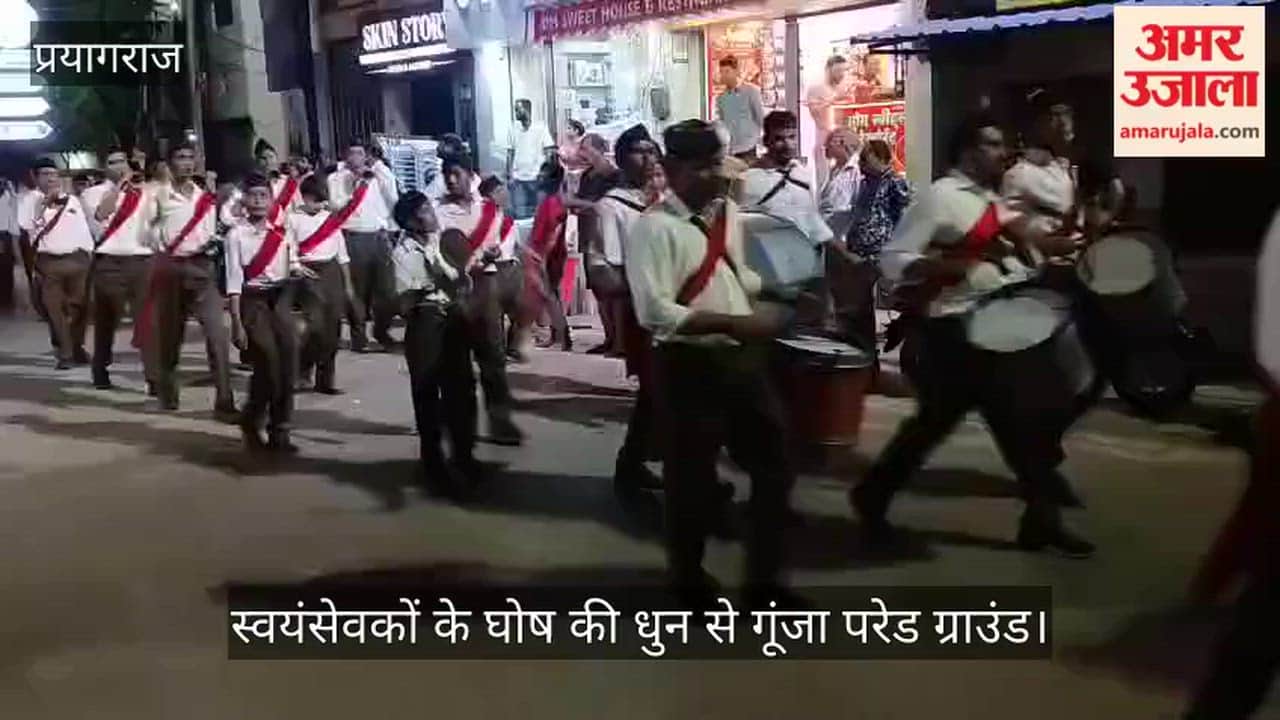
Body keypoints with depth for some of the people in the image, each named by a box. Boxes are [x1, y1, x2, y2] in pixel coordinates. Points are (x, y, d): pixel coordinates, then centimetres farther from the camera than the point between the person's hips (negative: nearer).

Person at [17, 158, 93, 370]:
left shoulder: (72, 200, 14)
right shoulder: (31, 201, 3)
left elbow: (83, 227, 15)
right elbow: (26, 225, -15)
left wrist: (90, 254, 10)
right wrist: (44, 203, -15)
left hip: (77, 259, 3)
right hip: (49, 262, -2)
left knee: (79, 306, 5)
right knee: (55, 309, -2)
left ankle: (78, 348, 21)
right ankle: (65, 353, 5)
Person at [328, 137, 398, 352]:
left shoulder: (376, 176, 14)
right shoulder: (337, 178, 3)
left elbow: (393, 199, 4)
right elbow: (336, 205, -7)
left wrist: (378, 175, -2)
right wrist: (353, 187, -12)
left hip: (379, 236, 3)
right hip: (353, 238, -3)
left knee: (384, 286, 6)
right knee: (357, 288, -1)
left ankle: (382, 331, 22)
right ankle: (358, 336, 8)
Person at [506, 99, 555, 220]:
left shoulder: (541, 128, -2)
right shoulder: (513, 129, 5)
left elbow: (549, 152, -1)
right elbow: (510, 153, 9)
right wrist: (509, 175, 2)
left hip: (536, 178, -2)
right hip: (518, 178, 2)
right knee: (519, 214, 1)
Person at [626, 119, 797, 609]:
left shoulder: (728, 212, 9)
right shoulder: (654, 228, -15)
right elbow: (655, 313, -25)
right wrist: (734, 323, -27)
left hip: (743, 357, 7)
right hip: (689, 365, -7)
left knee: (774, 465, 14)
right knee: (692, 478, 7)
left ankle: (764, 580, 31)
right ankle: (689, 581, 32)